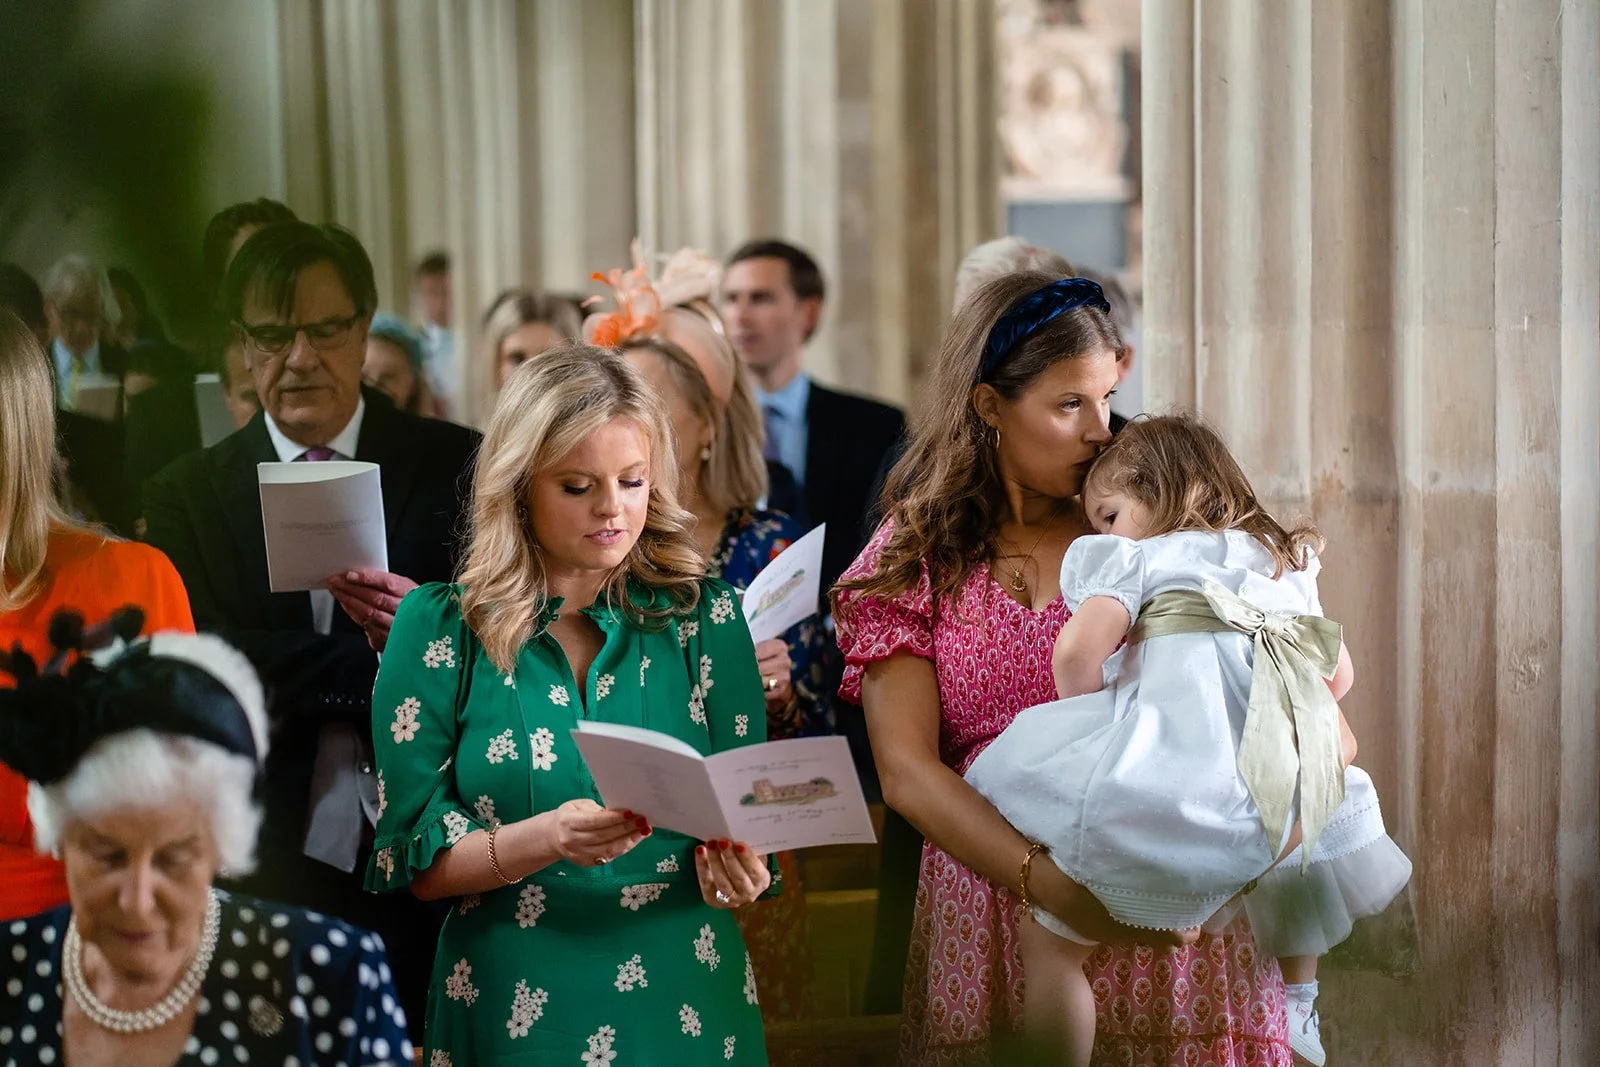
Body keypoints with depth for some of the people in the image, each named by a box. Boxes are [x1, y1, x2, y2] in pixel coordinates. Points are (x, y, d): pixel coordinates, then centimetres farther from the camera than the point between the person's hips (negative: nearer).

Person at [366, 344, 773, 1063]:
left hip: (682, 1002, 2)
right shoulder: (441, 627, -4)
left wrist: (734, 865, -21)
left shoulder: (703, 617, 1)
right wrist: (546, 840, -24)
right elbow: (417, 862, -7)